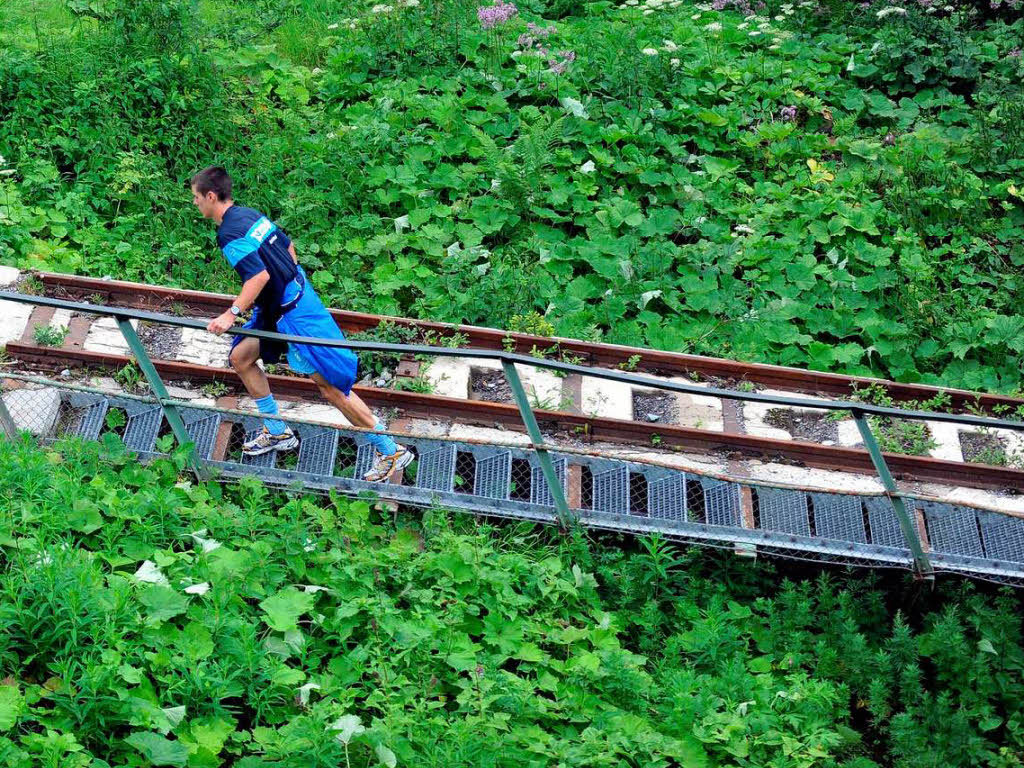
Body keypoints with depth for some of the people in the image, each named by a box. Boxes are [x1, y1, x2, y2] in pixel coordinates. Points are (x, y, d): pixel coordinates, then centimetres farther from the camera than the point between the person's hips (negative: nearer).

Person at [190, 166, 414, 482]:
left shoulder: (229, 234, -19)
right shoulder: (250, 214, 10)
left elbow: (259, 276, -28)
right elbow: (288, 246, 18)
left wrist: (232, 313, -27)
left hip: (291, 313, -10)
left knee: (331, 385, -7)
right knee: (240, 356, 17)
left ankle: (391, 451, 0)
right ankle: (278, 432, 25)